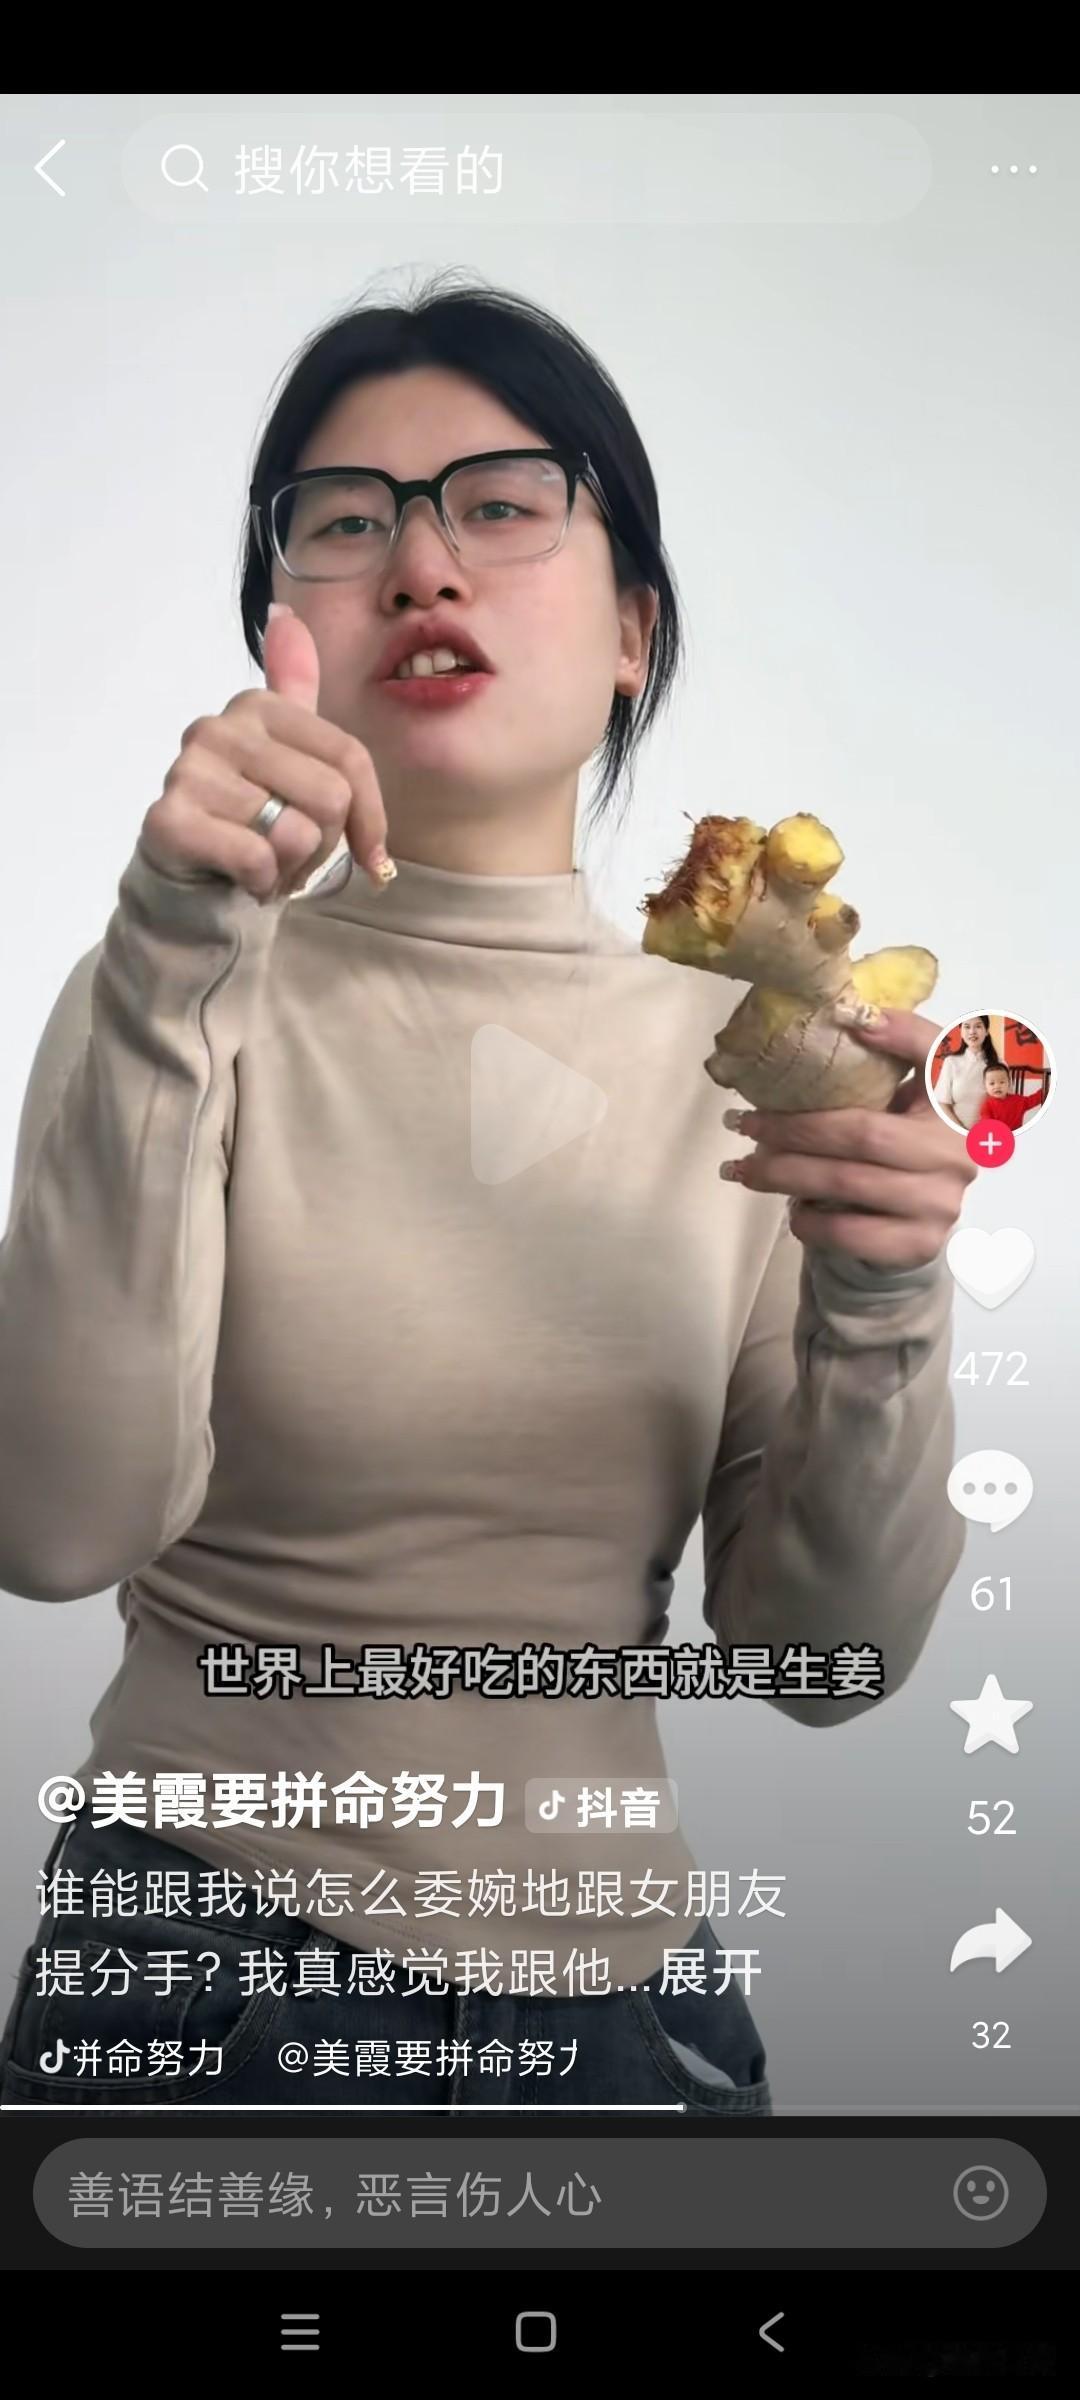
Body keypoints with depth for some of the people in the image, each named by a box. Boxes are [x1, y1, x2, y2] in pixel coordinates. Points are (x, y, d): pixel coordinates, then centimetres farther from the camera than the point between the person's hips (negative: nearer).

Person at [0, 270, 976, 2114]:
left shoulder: (744, 1050, -3)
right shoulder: (189, 1008, -10)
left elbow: (822, 1656, -3)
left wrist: (876, 1313, -19)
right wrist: (179, 963, -31)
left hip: (619, 1970, 3)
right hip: (205, 1954, -2)